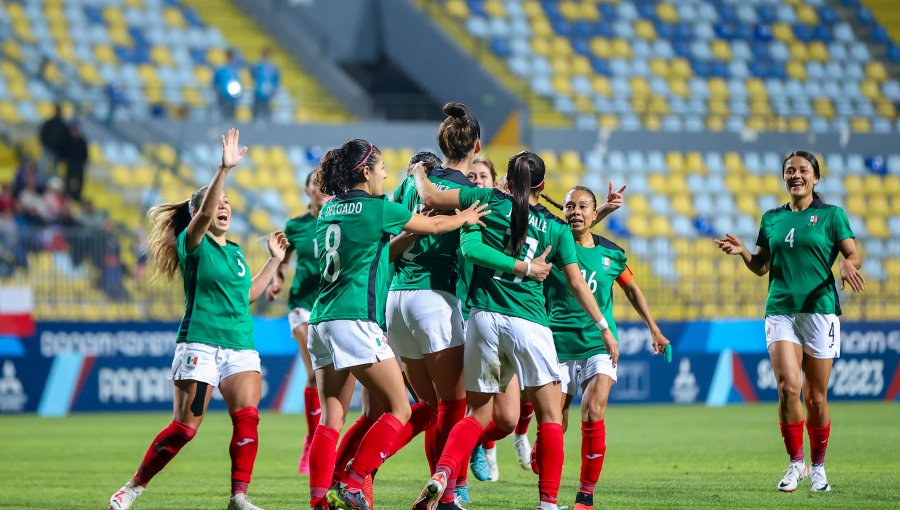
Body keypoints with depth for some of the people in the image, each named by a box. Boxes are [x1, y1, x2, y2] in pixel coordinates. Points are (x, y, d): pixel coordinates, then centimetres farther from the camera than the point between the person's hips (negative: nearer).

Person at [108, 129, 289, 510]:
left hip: (240, 346, 6)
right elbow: (204, 213, -23)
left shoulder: (235, 251, 19)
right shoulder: (193, 243, -2)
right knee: (184, 428, -7)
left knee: (247, 418, -14)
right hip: (200, 344, -6)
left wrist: (274, 260, 25)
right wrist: (225, 170, -34)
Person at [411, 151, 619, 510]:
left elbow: (431, 198, 5)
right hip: (529, 323, -2)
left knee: (477, 413, 11)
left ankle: (442, 474, -12)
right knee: (551, 416, 5)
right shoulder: (556, 228, 8)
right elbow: (577, 284, 8)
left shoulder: (492, 201, 6)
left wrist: (419, 173, 25)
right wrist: (604, 328, 14)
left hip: (484, 318, 2)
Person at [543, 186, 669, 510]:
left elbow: (632, 290, 22)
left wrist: (654, 330, 25)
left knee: (593, 415, -20)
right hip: (559, 346, 0)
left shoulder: (610, 254, 6)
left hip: (599, 346, 0)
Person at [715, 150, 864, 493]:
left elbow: (853, 256, -1)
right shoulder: (772, 218, 14)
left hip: (820, 310, -2)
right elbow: (761, 266, 17)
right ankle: (796, 463, -1)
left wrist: (849, 264, -23)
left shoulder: (831, 215, 4)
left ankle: (818, 466, 18)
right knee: (788, 387, -15)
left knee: (815, 397, 1)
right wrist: (742, 252, -2)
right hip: (780, 310, 2)